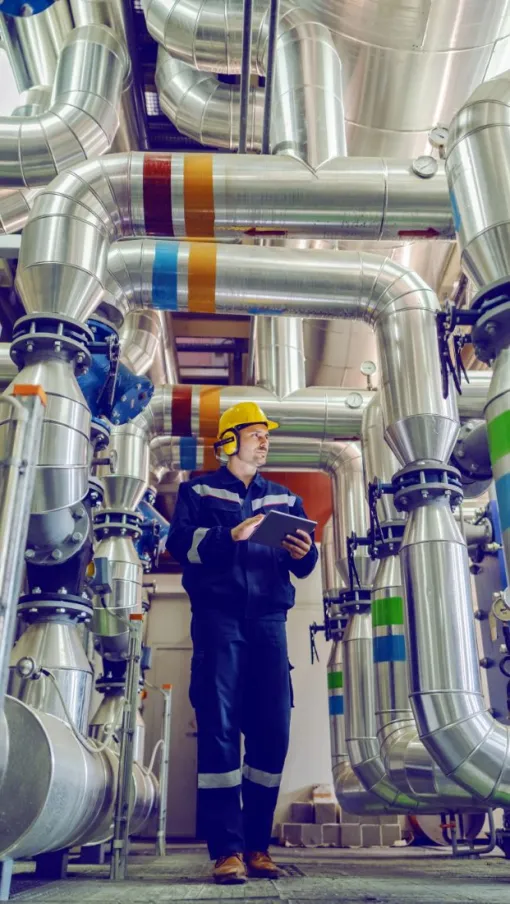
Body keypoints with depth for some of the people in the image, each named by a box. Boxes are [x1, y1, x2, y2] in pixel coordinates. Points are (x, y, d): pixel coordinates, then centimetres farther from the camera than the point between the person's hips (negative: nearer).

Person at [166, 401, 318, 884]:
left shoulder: (284, 498, 22)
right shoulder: (199, 490, 12)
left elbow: (302, 564, 15)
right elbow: (180, 541, -4)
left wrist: (304, 553, -8)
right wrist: (231, 535, -17)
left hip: (268, 618, 4)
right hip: (218, 614, -3)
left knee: (273, 728, 0)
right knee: (218, 725, -7)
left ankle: (257, 845, 12)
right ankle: (227, 849, 0)